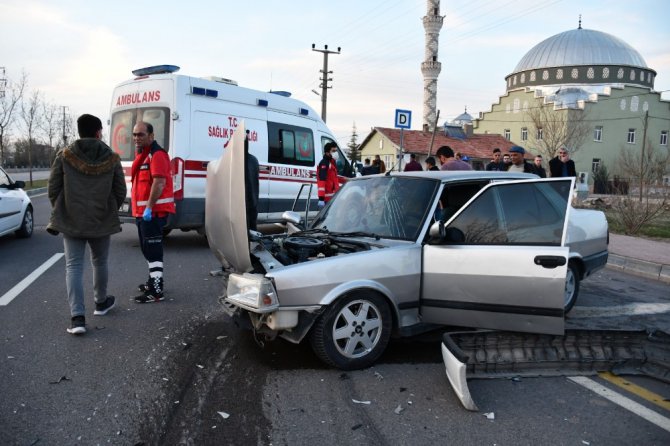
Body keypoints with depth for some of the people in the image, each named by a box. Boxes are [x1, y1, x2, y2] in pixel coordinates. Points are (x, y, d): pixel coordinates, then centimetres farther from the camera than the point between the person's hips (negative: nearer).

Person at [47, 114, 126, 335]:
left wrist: (61, 212, 16)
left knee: (74, 267, 0)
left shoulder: (64, 156, -6)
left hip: (71, 221, -1)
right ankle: (101, 302, 36)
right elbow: (120, 192, 1)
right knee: (100, 263, 20)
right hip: (102, 221, 1)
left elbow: (53, 190, -2)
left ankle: (77, 317, -7)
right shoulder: (111, 158, -4)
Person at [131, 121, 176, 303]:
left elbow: (160, 182, -25)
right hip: (142, 211, 11)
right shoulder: (142, 154, 19)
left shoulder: (157, 154, -15)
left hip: (153, 211, -11)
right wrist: (140, 209, 20)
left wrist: (149, 208, -27)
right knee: (147, 249, 19)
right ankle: (154, 280, 31)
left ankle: (156, 291, -6)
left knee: (153, 250, -9)